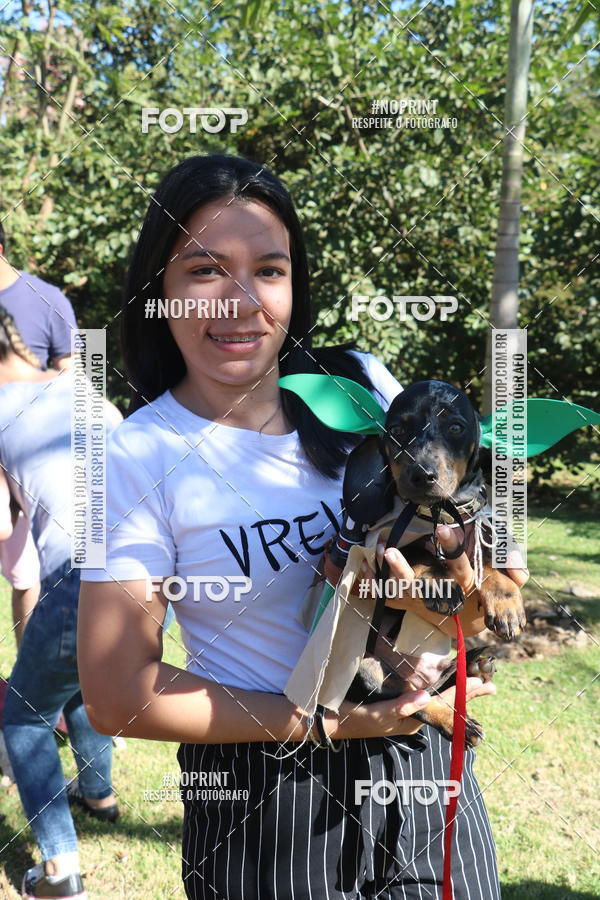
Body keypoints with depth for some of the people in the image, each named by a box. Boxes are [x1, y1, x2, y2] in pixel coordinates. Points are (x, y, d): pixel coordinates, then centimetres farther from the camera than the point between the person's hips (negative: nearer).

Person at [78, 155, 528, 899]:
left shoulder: (362, 385, -6)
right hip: (266, 801, -3)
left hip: (423, 758, 3)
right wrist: (332, 721, -17)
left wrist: (469, 604, -18)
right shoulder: (138, 458, -14)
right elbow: (119, 695, -14)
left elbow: (458, 530, 5)